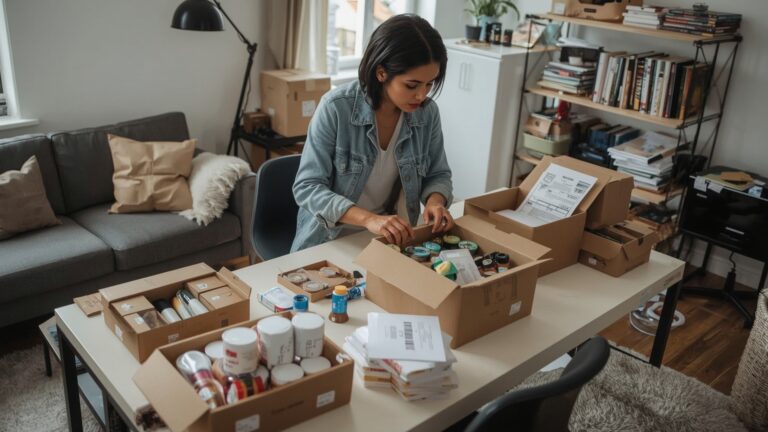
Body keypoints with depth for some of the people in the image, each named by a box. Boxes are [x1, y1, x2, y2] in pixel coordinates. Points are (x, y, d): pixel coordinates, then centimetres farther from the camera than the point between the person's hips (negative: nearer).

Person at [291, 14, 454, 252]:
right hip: (329, 241, -3)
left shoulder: (427, 112, -8)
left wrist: (435, 201, -17)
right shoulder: (336, 108, -20)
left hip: (388, 241, 3)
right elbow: (306, 187, -20)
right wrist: (368, 219, -34)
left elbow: (438, 175, 6)